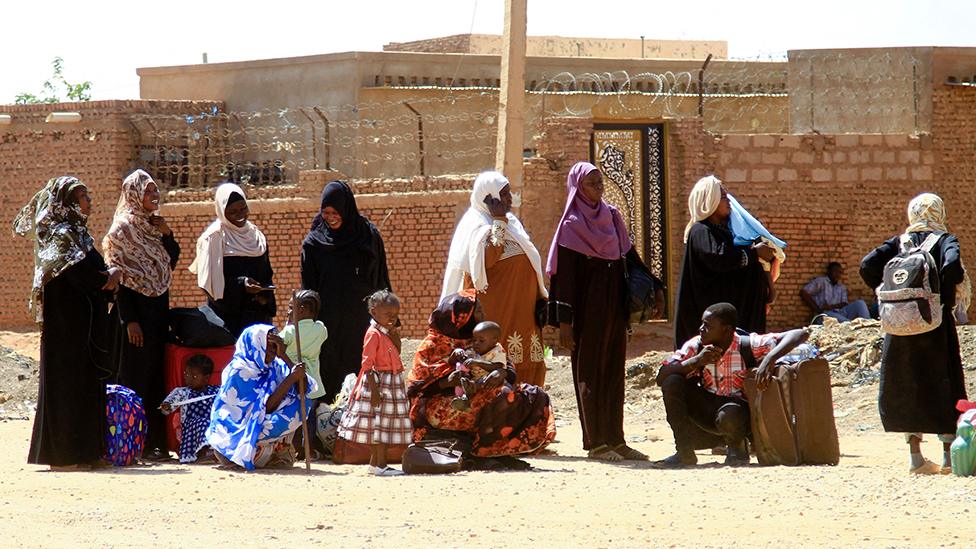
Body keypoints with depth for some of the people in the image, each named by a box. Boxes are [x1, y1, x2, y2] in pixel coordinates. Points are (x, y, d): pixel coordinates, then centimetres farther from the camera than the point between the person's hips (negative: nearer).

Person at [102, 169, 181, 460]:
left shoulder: (153, 225, 12)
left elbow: (172, 261, 15)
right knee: (137, 376, -6)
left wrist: (167, 234, -2)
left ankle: (155, 440, 12)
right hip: (135, 308, -7)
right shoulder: (123, 229, -10)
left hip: (158, 308, 8)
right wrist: (130, 320, -19)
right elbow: (119, 276, -14)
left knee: (157, 375, 8)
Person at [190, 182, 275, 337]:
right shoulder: (214, 238, -4)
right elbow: (212, 279, -9)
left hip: (257, 314, 6)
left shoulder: (255, 235, 15)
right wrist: (241, 284, -21)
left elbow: (267, 274, 20)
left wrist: (265, 297, 1)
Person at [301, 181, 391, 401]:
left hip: (362, 322, 1)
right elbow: (307, 289, 4)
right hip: (329, 323, -1)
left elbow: (382, 281, 8)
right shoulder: (314, 243, 2)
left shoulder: (369, 236, 3)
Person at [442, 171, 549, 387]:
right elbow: (487, 259, -26)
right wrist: (499, 222, -20)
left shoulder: (511, 222, 17)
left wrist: (540, 298, 19)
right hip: (496, 309, -9)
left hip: (521, 309, 9)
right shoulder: (477, 225, -9)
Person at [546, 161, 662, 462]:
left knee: (614, 372, 7)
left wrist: (655, 288, 8)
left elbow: (630, 257, 18)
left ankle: (615, 440, 9)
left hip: (615, 307, 6)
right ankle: (595, 443, 0)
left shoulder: (611, 216, 12)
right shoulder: (571, 225, -7)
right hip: (588, 310, -6)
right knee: (590, 373, -2)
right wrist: (564, 321, -17)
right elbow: (563, 276, -11)